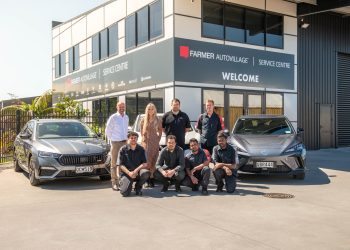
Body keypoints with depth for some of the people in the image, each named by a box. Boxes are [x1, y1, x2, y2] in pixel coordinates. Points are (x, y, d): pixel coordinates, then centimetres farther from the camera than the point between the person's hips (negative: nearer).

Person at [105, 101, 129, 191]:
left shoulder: (126, 117, 11)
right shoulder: (113, 117, -7)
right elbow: (108, 130, -2)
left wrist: (126, 138, 12)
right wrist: (112, 140, 0)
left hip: (124, 142, 6)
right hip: (115, 143, -5)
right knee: (114, 163, -2)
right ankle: (114, 182, 1)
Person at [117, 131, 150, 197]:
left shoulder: (141, 149, 3)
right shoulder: (123, 149, -1)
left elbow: (145, 164, -3)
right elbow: (121, 165, -4)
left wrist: (136, 170, -20)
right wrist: (129, 173, -20)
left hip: (138, 172, 2)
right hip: (126, 173, -2)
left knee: (146, 173, -33)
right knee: (125, 193, -23)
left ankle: (138, 186, -1)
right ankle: (129, 185, 16)